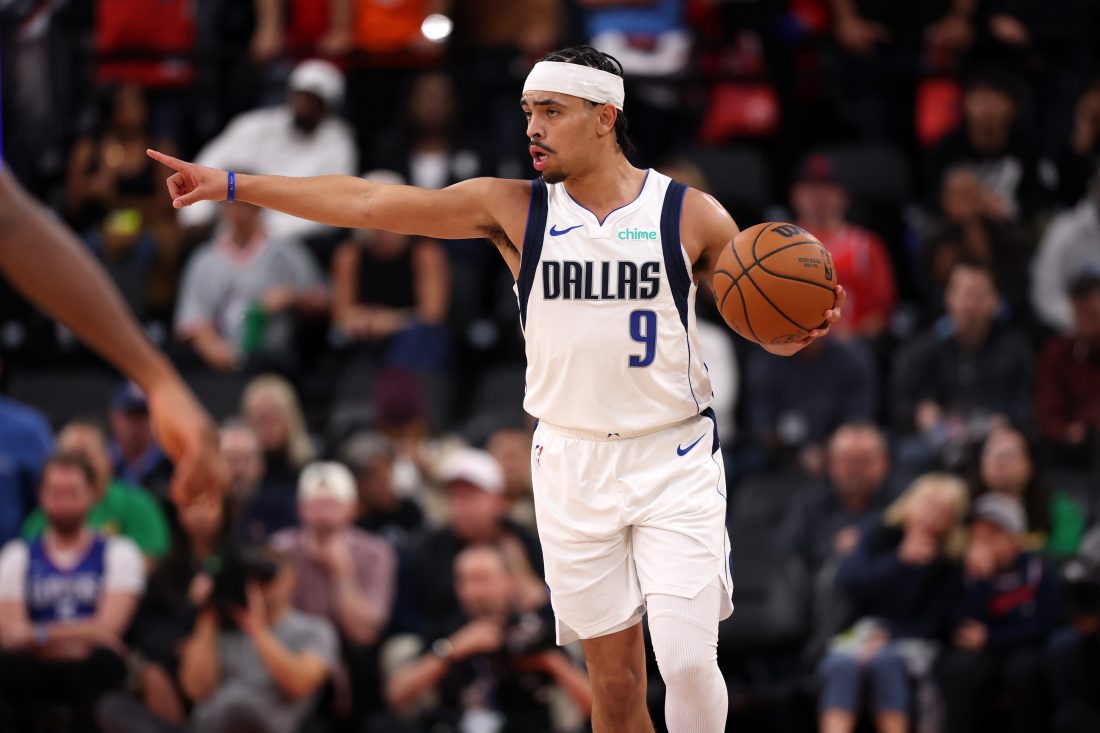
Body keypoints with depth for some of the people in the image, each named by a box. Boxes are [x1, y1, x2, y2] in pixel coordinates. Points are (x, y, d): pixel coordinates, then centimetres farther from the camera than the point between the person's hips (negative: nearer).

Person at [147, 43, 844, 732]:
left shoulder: (691, 216, -3)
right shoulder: (513, 209, 0)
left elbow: (773, 333, 5)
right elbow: (369, 203, -2)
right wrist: (230, 184, -5)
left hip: (674, 463, -2)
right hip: (572, 464, 2)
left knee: (687, 661, -16)